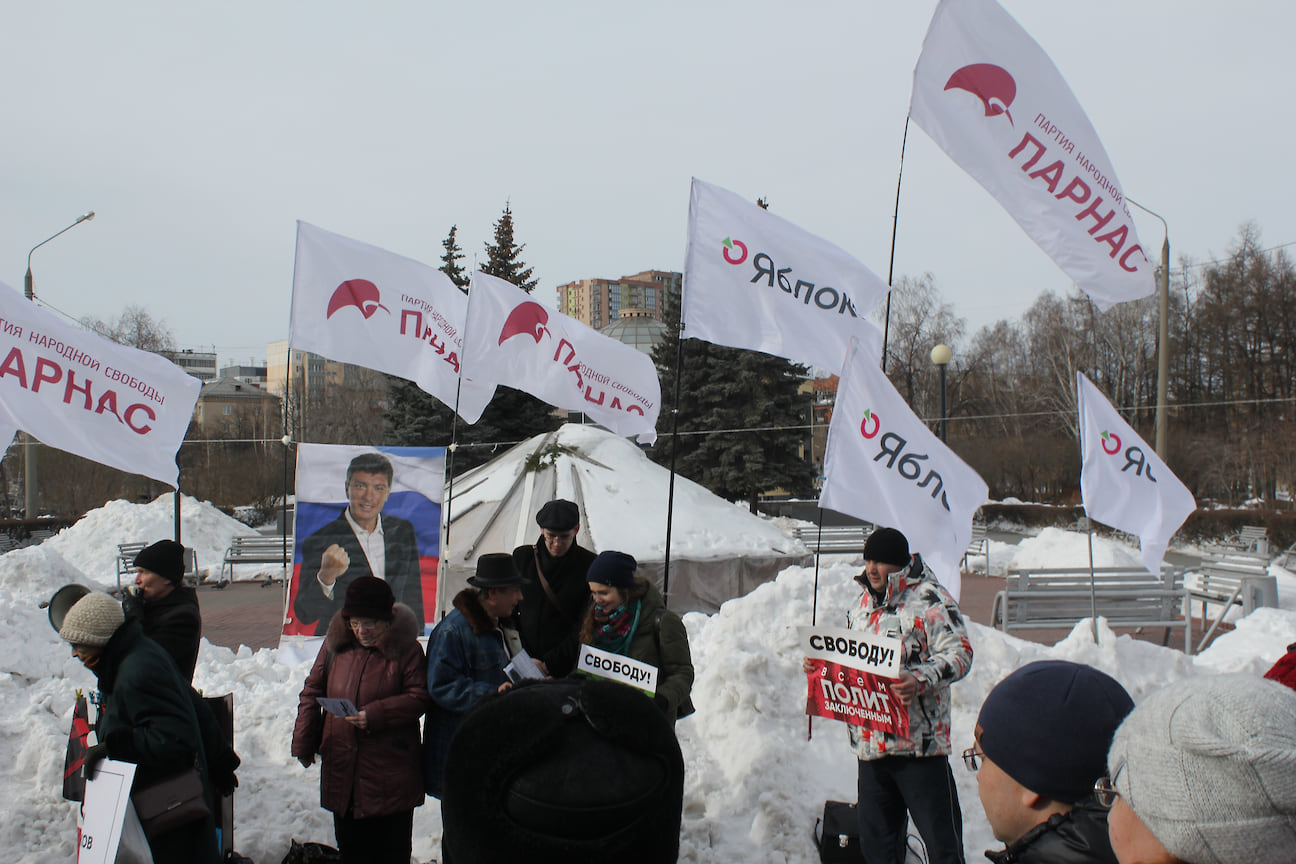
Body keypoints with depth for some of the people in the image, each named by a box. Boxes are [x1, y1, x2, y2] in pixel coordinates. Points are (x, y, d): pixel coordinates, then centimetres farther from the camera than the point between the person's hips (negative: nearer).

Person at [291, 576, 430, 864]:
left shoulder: (406, 648, -8)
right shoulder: (335, 644, 3)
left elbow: (419, 697, -10)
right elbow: (312, 692, 10)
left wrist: (375, 715, -22)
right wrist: (303, 743, 6)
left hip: (391, 771, -4)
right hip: (341, 765, 4)